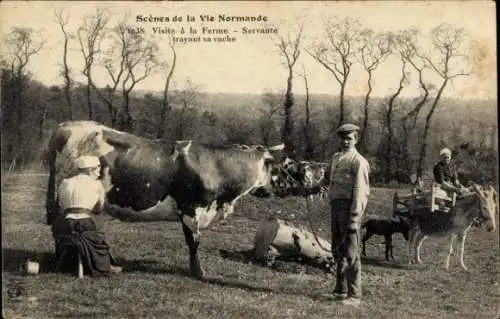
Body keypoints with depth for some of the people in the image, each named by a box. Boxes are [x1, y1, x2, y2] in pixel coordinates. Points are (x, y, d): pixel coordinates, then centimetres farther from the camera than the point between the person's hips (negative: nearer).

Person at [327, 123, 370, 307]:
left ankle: (354, 296, 2)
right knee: (337, 251, 16)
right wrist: (331, 208, 14)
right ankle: (341, 290, 30)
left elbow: (359, 191, -15)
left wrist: (354, 218, -20)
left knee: (350, 253, -5)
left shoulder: (358, 161, -9)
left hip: (349, 206, -8)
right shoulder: (336, 158, 16)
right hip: (336, 206, 8)